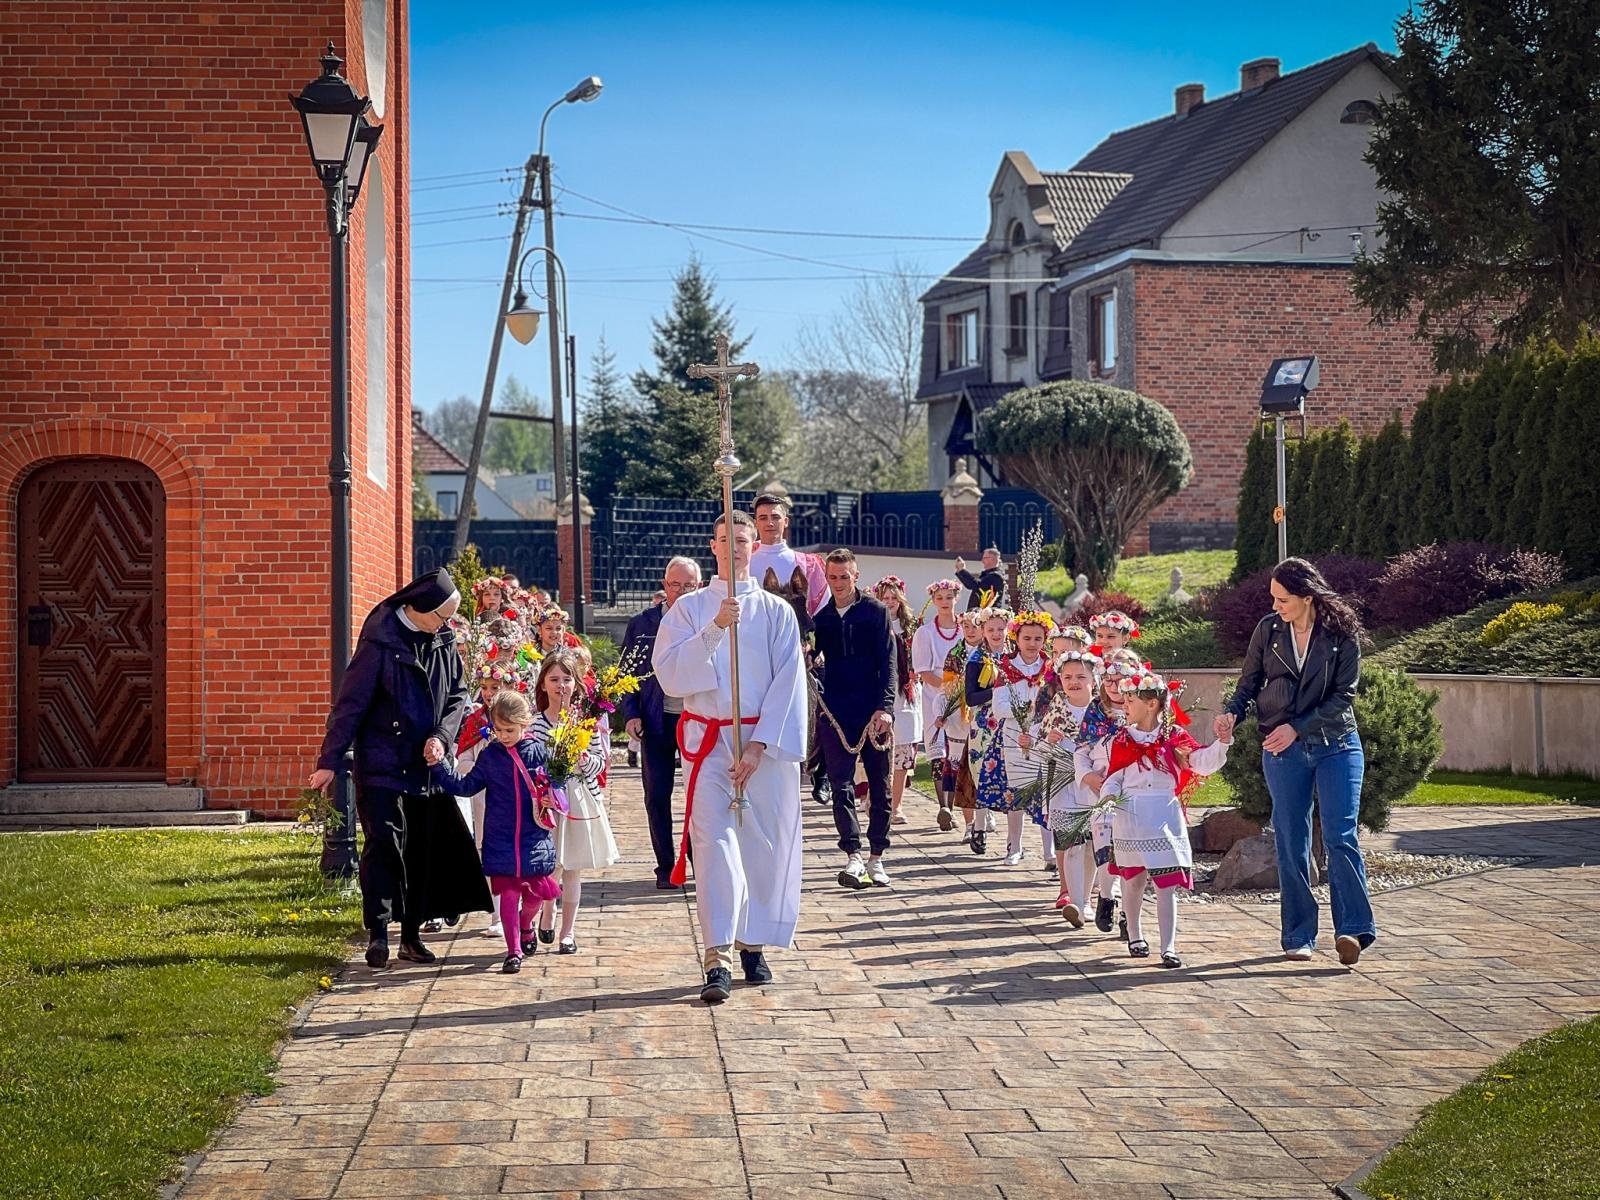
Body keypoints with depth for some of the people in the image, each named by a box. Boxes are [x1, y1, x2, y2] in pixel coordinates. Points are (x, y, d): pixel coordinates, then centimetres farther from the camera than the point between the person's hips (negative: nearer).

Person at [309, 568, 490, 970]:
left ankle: (412, 934, 18)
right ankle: (378, 933, -7)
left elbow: (458, 696, 12)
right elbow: (350, 703, -11)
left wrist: (441, 735, -7)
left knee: (423, 849, 9)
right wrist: (329, 762, -13)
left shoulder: (444, 643, 5)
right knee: (385, 844, -13)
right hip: (382, 766, -6)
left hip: (425, 766, 6)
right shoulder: (380, 643, -12)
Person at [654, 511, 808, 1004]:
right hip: (708, 741, -1)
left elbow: (789, 683, -1)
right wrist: (714, 629, -18)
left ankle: (753, 944, 21)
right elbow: (668, 672, -6)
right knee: (714, 839, -11)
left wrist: (759, 744, -10)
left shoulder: (776, 612, 6)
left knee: (765, 843, 5)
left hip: (765, 741, 1)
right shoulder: (688, 609, 7)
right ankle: (718, 959, -16)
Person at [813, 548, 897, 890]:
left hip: (873, 712, -1)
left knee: (879, 787, 5)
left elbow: (887, 662, -3)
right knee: (842, 785, -8)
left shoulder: (875, 611, 2)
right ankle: (853, 857, -13)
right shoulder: (821, 616, 7)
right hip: (835, 714, 1)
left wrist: (885, 707, -13)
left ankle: (876, 857, 14)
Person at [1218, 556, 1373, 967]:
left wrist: (1297, 727, -16)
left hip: (1336, 744, -2)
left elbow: (1343, 695, -8)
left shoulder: (1341, 633, -7)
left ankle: (1352, 929, -16)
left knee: (1340, 836, -12)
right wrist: (1233, 713, -11)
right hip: (1282, 750, 2)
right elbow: (1249, 682, 9)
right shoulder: (1268, 629, 1)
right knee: (1291, 843, 4)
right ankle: (1298, 937, 10)